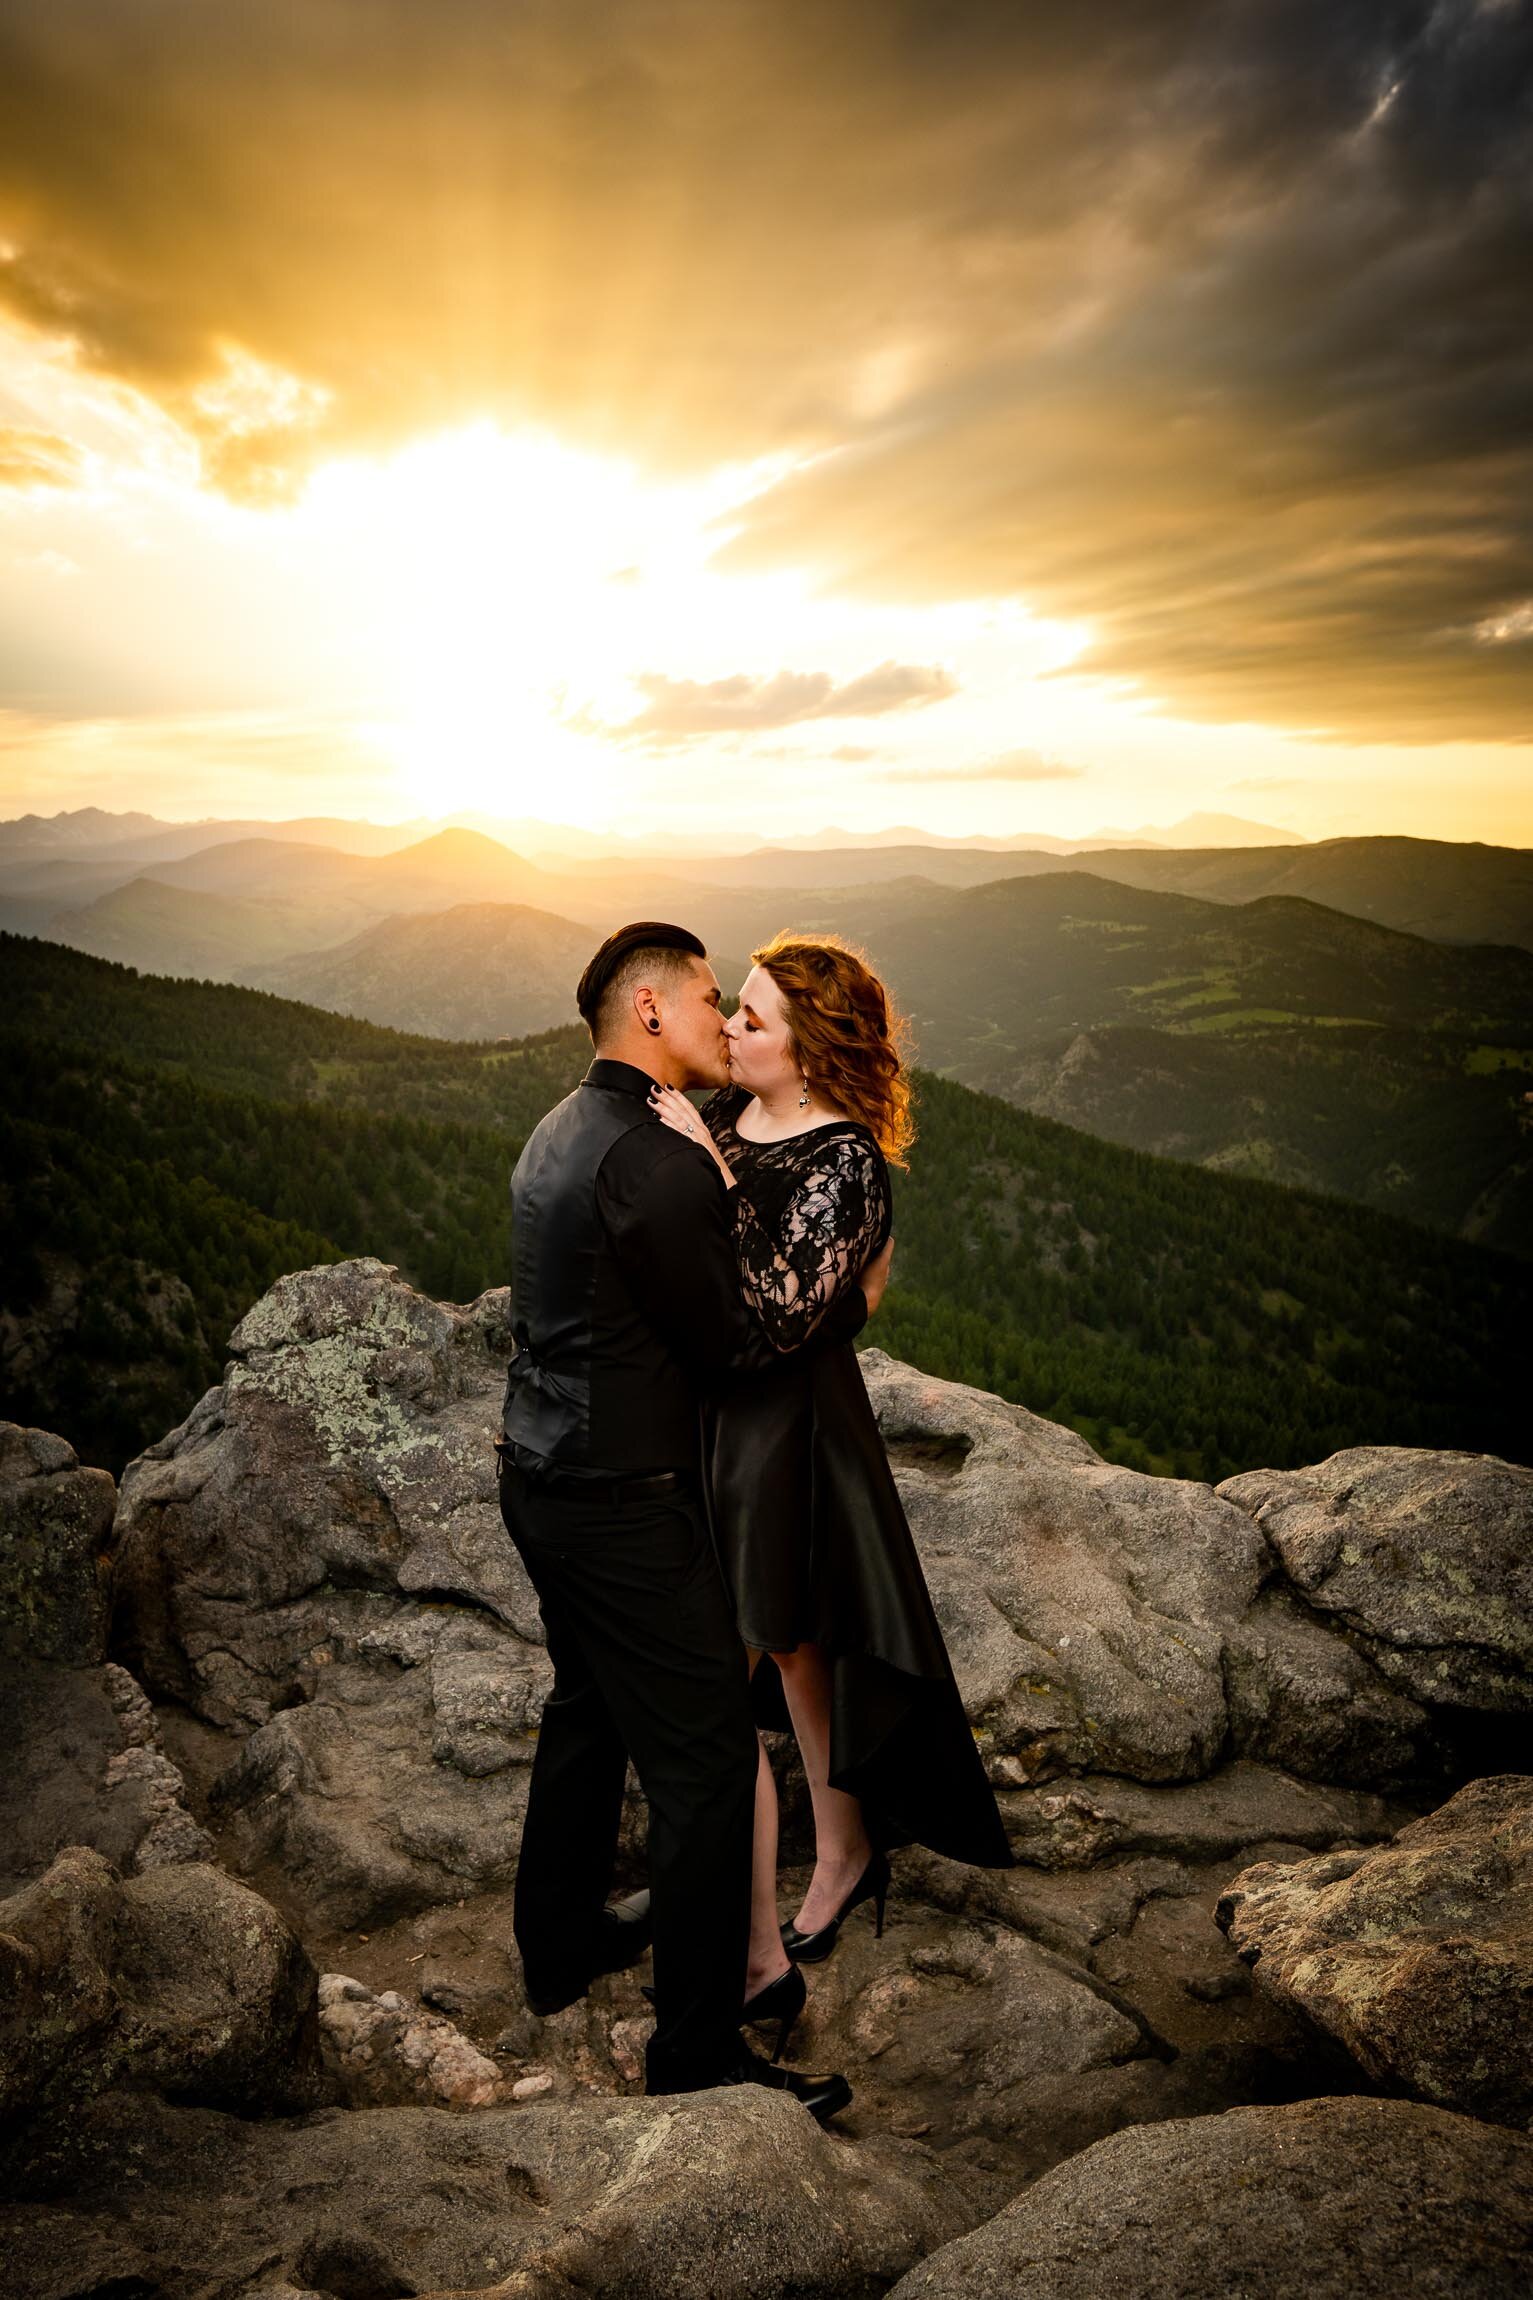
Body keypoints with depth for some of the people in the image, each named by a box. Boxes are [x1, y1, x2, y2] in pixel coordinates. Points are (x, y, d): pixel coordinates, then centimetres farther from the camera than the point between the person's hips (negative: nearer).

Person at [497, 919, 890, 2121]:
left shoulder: (559, 1132, 8)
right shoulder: (660, 1163, -23)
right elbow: (734, 1344, -15)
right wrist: (857, 1303, -1)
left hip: (541, 1477, 10)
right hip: (623, 1504, -10)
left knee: (588, 1711, 26)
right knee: (705, 1752, 3)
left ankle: (562, 1940, 44)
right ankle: (699, 2046, 17)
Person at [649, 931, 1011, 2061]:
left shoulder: (845, 1163, -20)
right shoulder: (724, 1115, 3)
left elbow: (782, 1312, -30)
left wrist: (713, 1176, -30)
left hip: (780, 1428, -8)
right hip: (711, 1415, 8)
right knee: (791, 1647, 24)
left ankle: (762, 1962, 18)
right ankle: (846, 1852, 48)